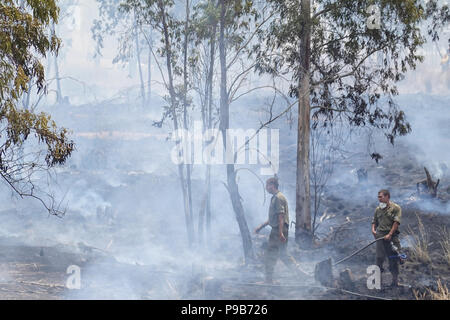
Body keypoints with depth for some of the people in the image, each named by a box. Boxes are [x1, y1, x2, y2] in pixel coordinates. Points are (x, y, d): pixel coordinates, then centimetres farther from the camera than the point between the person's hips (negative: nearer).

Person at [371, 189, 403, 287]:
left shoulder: (395, 208, -1)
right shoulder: (378, 209, 15)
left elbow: (396, 222, -9)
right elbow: (374, 221, 22)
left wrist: (389, 234, -16)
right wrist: (373, 230, 1)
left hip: (391, 236, -4)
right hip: (380, 235, 4)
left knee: (393, 259, 0)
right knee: (379, 257, -1)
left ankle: (395, 280, 5)